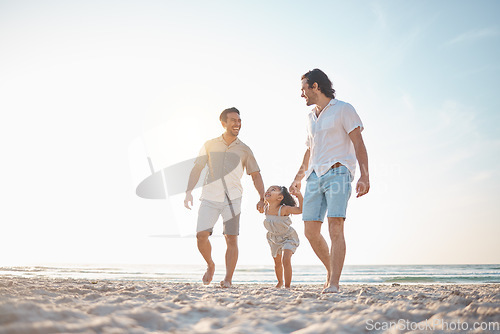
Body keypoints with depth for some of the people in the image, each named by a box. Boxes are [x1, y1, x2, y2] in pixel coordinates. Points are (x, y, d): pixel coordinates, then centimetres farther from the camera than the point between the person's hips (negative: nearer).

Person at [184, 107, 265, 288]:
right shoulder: (210, 145, 10)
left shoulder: (244, 150, 10)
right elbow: (197, 168, 11)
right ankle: (210, 265, 17)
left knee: (231, 239, -5)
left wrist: (262, 198, -3)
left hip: (232, 199, 0)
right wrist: (189, 191, -1)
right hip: (210, 198, 0)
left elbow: (256, 175, 9)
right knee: (201, 235, -10)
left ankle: (228, 279, 5)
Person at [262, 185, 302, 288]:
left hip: (288, 237, -5)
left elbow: (301, 210, -32)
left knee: (286, 260, -24)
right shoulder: (265, 209, -15)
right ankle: (280, 282, 45)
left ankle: (287, 285, -12)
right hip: (274, 239, 6)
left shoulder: (283, 209, -31)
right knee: (277, 262, 20)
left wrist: (299, 196, -39)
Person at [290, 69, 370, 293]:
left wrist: (364, 176, -16)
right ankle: (331, 271, 20)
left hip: (337, 173, -6)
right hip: (315, 176, 7)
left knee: (335, 228, -17)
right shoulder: (311, 117, 23)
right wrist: (298, 178, 34)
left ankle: (333, 284, -18)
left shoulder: (343, 109, 3)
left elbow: (358, 144, -5)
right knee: (310, 231, 0)